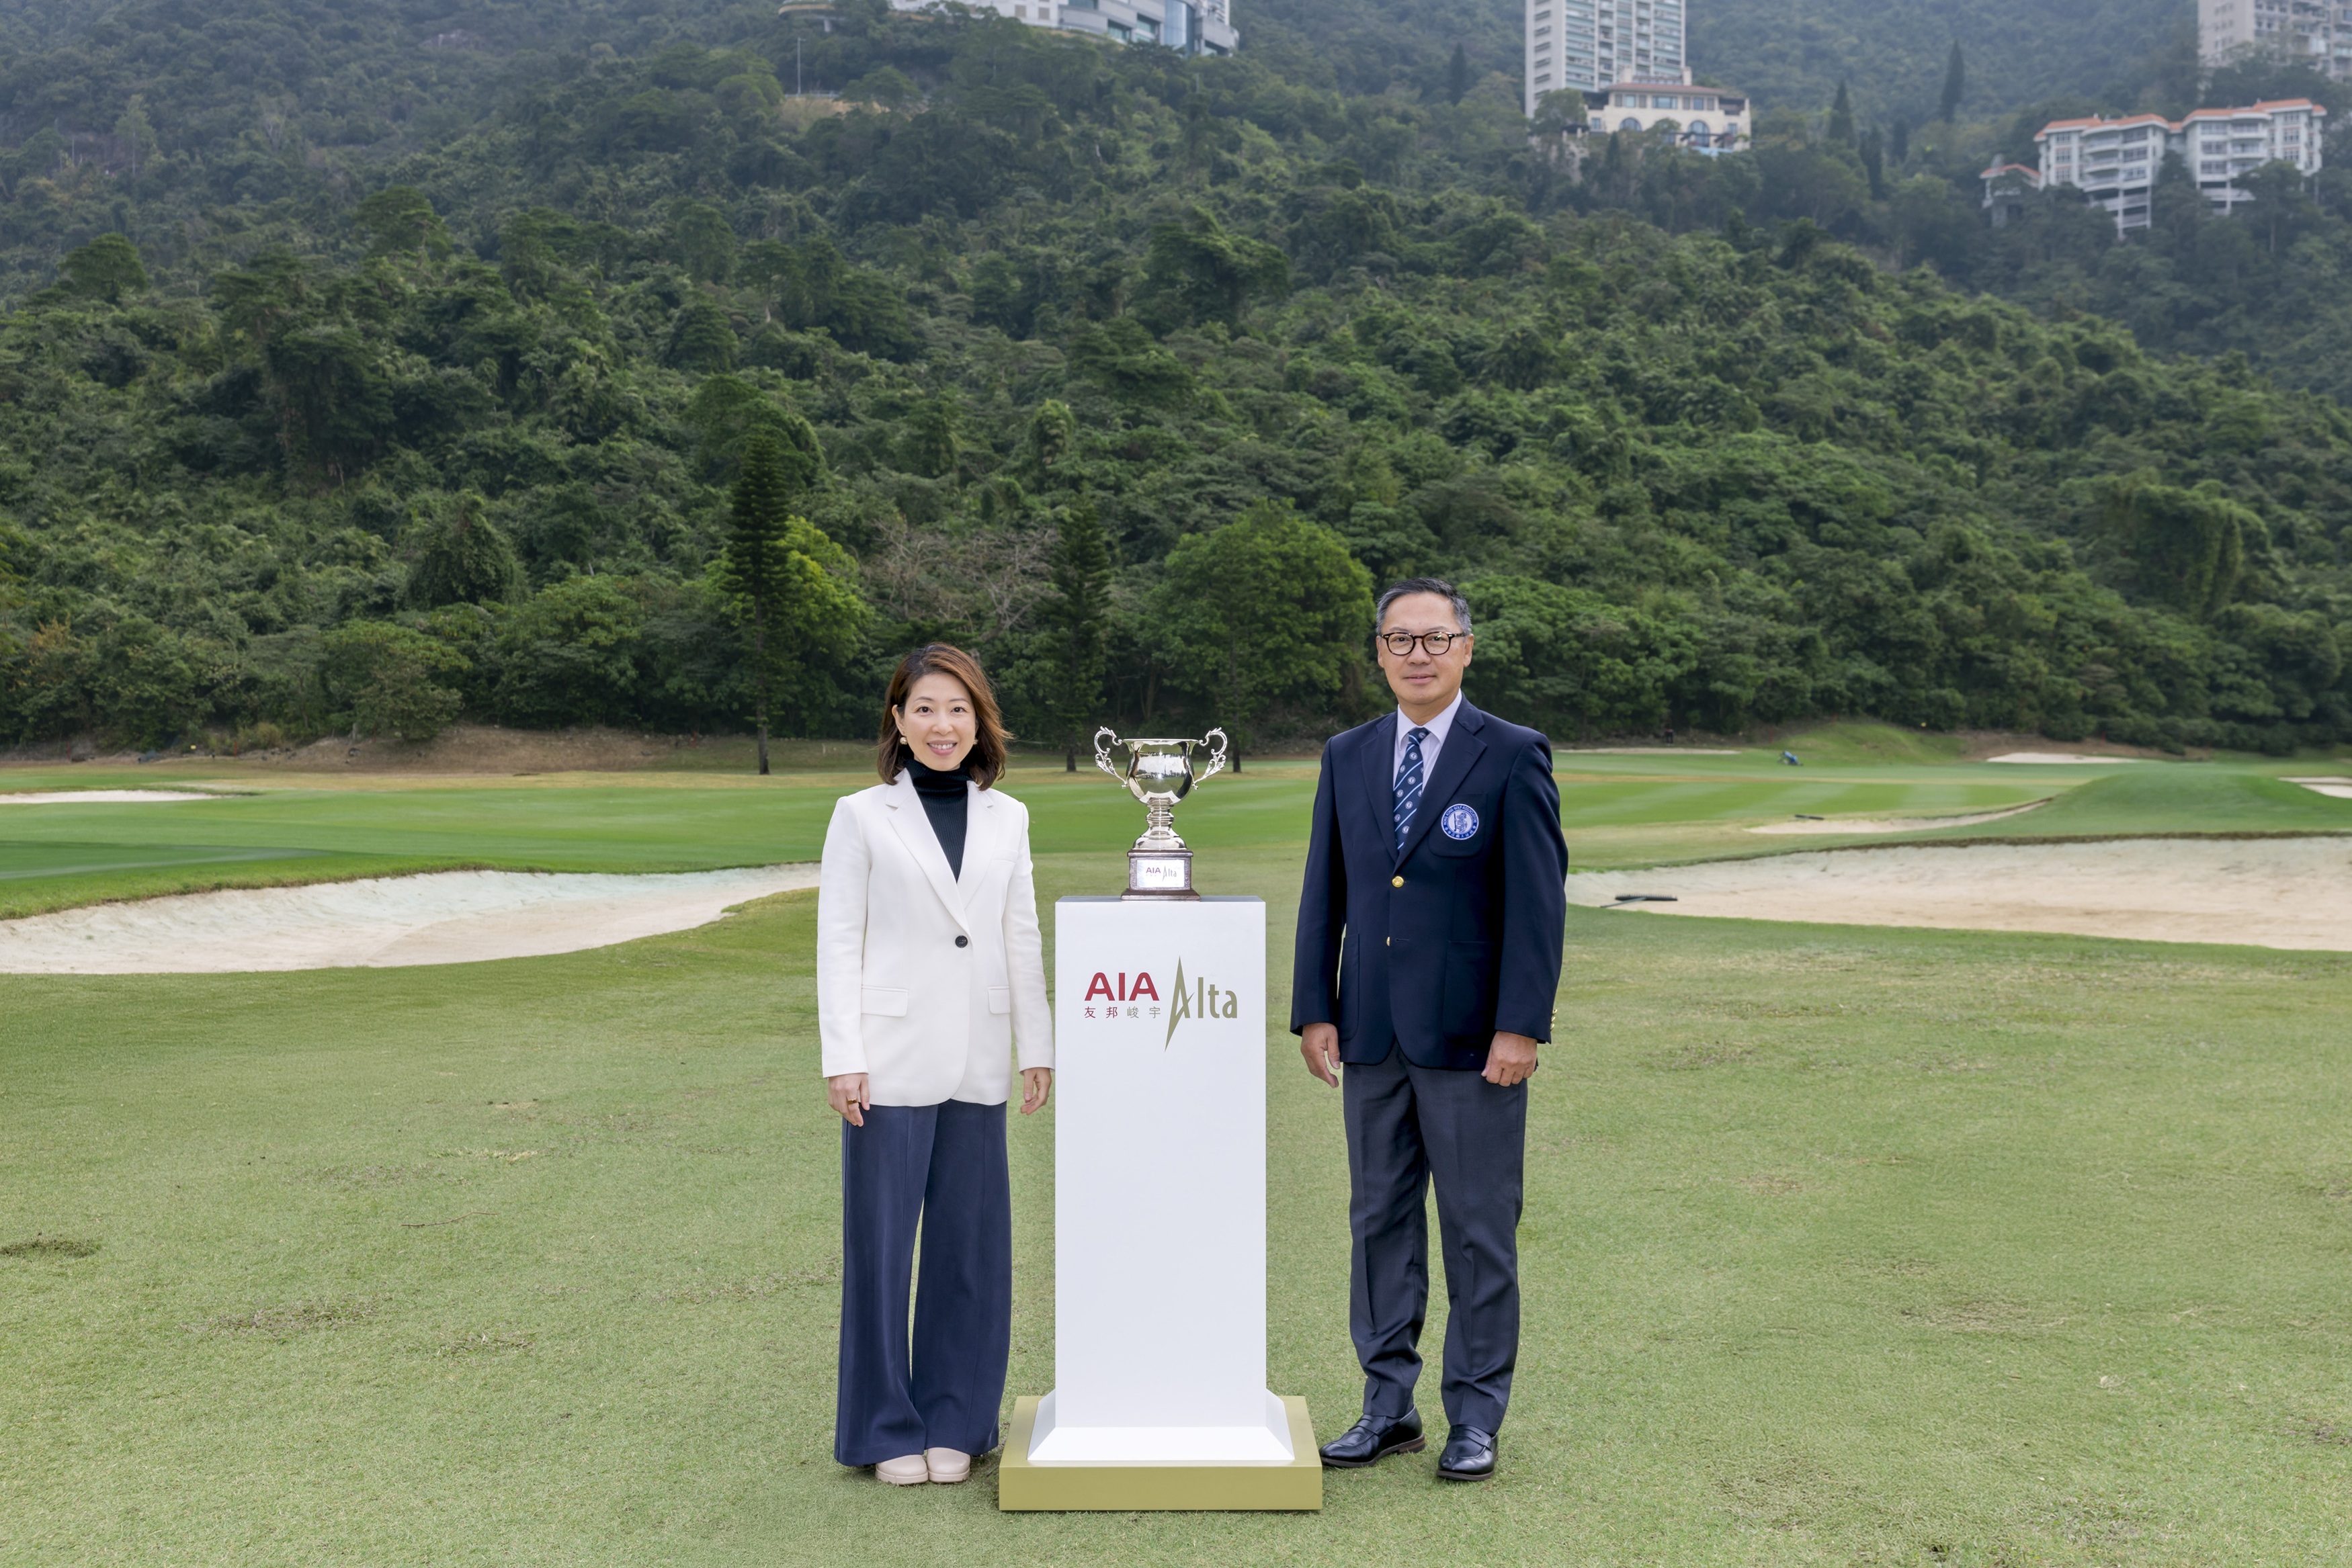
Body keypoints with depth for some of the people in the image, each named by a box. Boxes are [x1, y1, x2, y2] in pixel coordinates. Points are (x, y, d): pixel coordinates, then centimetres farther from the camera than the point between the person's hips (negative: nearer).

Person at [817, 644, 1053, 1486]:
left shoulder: (1006, 818, 10)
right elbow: (837, 942, -2)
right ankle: (888, 1428, 16)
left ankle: (953, 1421, 20)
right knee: (881, 1243, 2)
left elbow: (1023, 940, 12)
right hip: (893, 1060, -3)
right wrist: (842, 1057, -8)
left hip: (977, 1063, 3)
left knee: (972, 1243, 7)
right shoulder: (862, 816, 1)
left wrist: (1037, 1046, 8)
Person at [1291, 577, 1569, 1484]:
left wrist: (1521, 1027, -14)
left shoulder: (1513, 758, -4)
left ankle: (1475, 1417, 16)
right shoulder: (1347, 758, 9)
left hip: (1470, 1039, -4)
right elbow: (1324, 893, 10)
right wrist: (1315, 1012, 3)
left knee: (1479, 1231, 4)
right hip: (1372, 1036, 5)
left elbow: (1538, 901, -8)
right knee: (1379, 1221, 11)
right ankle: (1388, 1408, 22)